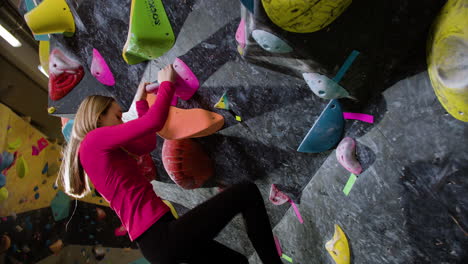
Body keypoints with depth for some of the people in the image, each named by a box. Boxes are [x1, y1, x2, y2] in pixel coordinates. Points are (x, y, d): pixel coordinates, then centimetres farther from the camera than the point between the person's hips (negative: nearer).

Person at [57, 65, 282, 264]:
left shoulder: (103, 150, 21)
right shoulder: (94, 139, -8)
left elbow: (148, 143, 28)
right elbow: (154, 121, -17)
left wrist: (141, 102, 29)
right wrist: (166, 83, 0)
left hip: (154, 239, 10)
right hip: (161, 236, -10)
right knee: (247, 193, -7)